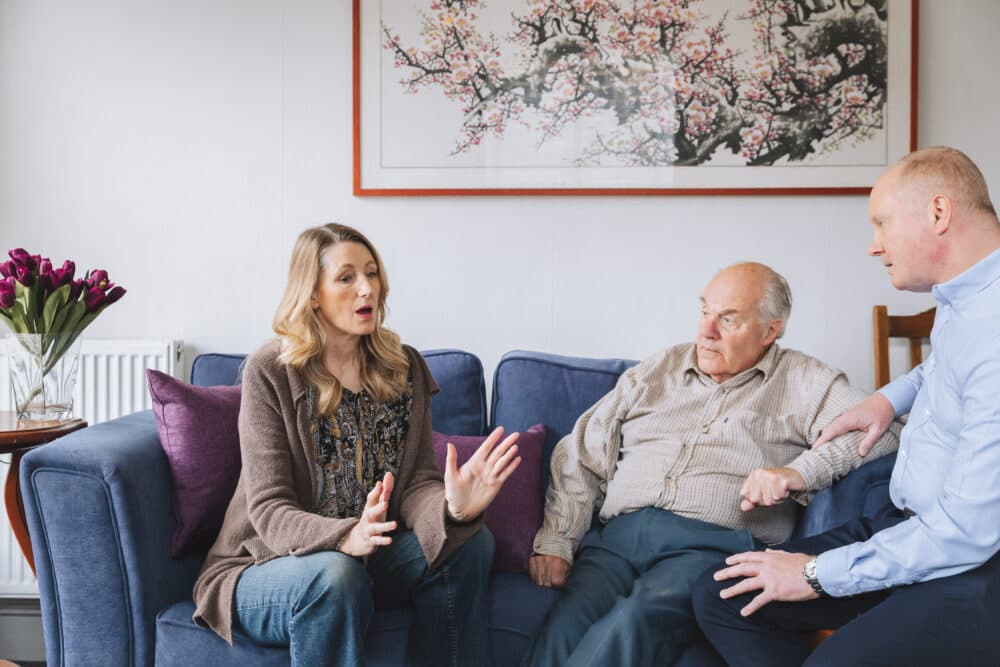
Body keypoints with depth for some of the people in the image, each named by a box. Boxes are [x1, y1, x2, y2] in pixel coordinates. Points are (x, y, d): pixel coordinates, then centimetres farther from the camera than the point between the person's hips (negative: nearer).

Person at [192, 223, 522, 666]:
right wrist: (347, 538, -37)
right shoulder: (270, 372, -12)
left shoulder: (404, 367, 3)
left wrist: (452, 508, -30)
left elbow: (416, 483, -5)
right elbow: (269, 510, -16)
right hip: (268, 564, -4)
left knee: (471, 542, -20)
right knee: (336, 574, -36)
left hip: (367, 557, 4)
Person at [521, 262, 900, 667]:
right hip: (617, 536, 3)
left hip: (712, 544, -3)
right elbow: (583, 456, 19)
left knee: (636, 622, -35)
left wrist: (799, 472, -16)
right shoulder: (657, 371, 23)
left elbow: (878, 429, -1)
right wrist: (555, 542, 5)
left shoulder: (803, 382, 14)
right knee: (564, 628, -30)